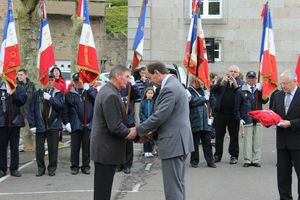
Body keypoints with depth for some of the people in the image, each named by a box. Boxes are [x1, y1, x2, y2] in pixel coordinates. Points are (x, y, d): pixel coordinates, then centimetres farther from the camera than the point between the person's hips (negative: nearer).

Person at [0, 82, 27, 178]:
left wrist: (12, 94, -18)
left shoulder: (19, 88, 5)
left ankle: (14, 169, 14)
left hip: (15, 122, 0)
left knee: (15, 146, 6)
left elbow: (23, 100, -10)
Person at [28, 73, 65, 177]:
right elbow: (32, 110, 2)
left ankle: (52, 168, 17)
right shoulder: (37, 94, 6)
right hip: (40, 125, 1)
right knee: (39, 148, 6)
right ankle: (41, 168, 18)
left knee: (53, 148, 5)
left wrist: (50, 98, -18)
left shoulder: (58, 94, 5)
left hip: (53, 125, -1)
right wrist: (32, 124, -4)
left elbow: (61, 104, -14)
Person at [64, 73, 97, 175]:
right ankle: (74, 166, 17)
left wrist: (88, 90, -13)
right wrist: (67, 122, -6)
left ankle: (86, 166, 18)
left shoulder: (91, 90, 6)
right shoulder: (69, 94, 4)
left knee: (87, 147, 7)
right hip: (75, 125, 0)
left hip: (88, 124, 0)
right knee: (75, 147, 5)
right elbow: (65, 110, 2)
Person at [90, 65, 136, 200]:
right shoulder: (111, 95, -22)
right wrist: (129, 133, -9)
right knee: (103, 188, -2)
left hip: (103, 146, 10)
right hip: (107, 148, -10)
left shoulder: (106, 90, 12)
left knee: (102, 185, 17)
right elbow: (115, 126, -26)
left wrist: (127, 131, 8)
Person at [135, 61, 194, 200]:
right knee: (178, 184, 17)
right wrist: (151, 132, 13)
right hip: (178, 141, 11)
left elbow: (159, 116, -20)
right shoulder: (174, 84, 15)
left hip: (173, 143, -11)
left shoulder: (169, 89, -18)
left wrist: (138, 130, -8)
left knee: (172, 186, -6)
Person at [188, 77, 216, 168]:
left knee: (207, 142, 6)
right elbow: (193, 102, -17)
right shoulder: (189, 91, -6)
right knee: (195, 142, 3)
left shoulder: (202, 89, 17)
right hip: (195, 121, -6)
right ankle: (194, 161, 13)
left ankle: (210, 161, 11)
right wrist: (204, 98, -6)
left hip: (205, 121, 6)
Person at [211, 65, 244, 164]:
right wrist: (221, 83, -17)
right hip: (220, 112, 2)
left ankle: (234, 156, 12)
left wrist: (236, 85, -21)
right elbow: (213, 90, -3)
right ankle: (217, 155, 17)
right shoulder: (221, 81, 9)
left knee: (234, 135, 4)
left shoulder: (241, 83, 4)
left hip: (233, 113, -2)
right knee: (219, 135, 8)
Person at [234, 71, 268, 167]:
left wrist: (260, 91, -10)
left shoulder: (259, 89, 11)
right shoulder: (241, 91, 3)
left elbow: (265, 101, 0)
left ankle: (256, 160, 10)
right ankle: (247, 160, 4)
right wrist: (239, 118, -4)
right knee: (247, 140, -2)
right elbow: (237, 106, 3)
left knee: (257, 141, 3)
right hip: (247, 119, -3)